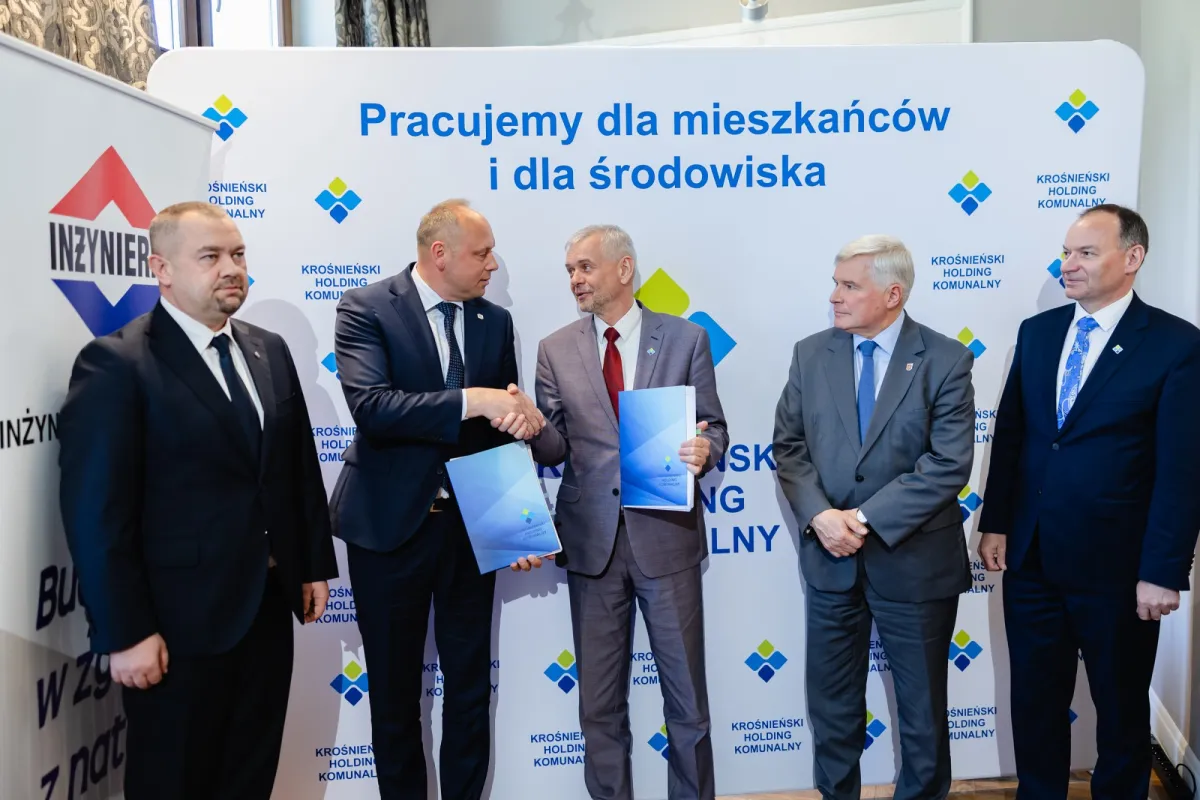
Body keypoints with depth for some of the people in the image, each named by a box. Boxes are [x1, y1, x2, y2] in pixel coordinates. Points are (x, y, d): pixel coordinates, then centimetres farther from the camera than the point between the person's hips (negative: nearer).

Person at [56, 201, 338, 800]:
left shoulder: (269, 351, 7)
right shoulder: (115, 364, -13)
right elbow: (96, 513, -16)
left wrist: (314, 565, 10)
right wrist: (124, 634, -16)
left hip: (268, 606, 6)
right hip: (179, 623, -6)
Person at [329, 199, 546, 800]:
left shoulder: (495, 321, 5)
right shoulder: (366, 308, -9)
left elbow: (508, 424, 6)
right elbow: (371, 407, -24)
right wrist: (473, 400, -30)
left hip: (471, 524, 4)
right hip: (390, 525, -3)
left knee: (471, 685, 14)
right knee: (394, 689, 14)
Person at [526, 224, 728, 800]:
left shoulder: (686, 338, 0)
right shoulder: (555, 349, 4)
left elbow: (714, 428, 2)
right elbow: (555, 449, 2)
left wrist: (704, 450, -21)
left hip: (666, 536, -1)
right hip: (591, 539, 2)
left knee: (686, 694, 12)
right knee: (599, 701, 14)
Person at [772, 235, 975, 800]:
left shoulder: (946, 360, -8)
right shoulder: (810, 354, 2)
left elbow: (949, 464, -14)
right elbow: (789, 447, 0)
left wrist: (867, 518, -19)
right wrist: (819, 515, -15)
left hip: (913, 560, -2)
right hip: (829, 558, 3)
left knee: (922, 705, 15)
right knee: (831, 702, 15)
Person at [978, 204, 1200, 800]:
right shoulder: (1036, 331, 5)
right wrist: (995, 523, 5)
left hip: (1115, 567, -4)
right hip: (1030, 557, 4)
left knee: (1121, 705, 17)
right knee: (1034, 698, 17)